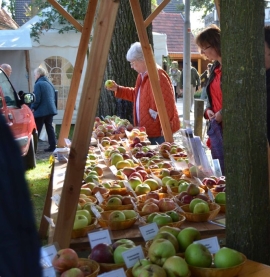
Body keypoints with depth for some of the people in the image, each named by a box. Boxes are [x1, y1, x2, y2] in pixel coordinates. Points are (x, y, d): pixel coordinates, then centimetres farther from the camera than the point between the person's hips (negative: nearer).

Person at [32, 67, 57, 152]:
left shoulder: (38, 84, -13)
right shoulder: (50, 83, 14)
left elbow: (36, 99, -17)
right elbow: (53, 97, 19)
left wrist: (33, 108, -5)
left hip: (41, 111, -8)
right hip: (50, 109, 8)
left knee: (36, 130, -2)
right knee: (49, 128, 11)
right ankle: (52, 146, 10)